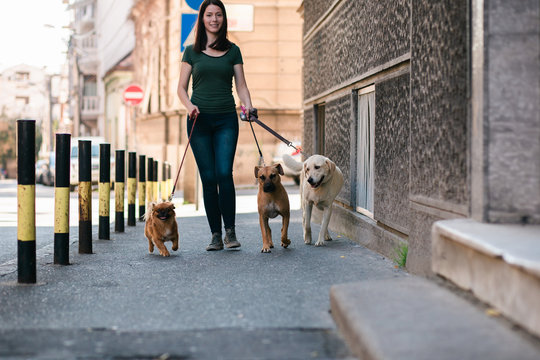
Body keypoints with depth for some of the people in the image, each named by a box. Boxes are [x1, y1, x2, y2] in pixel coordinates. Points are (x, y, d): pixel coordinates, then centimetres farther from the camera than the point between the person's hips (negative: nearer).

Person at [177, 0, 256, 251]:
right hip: (199, 120, 0)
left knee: (224, 174, -14)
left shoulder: (233, 51, 10)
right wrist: (189, 105, -12)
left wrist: (248, 106, -10)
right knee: (208, 178, -1)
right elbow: (181, 88, 8)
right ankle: (216, 235, 5)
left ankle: (230, 231, -5)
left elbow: (241, 85, 9)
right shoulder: (192, 51, 8)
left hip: (226, 119, 0)